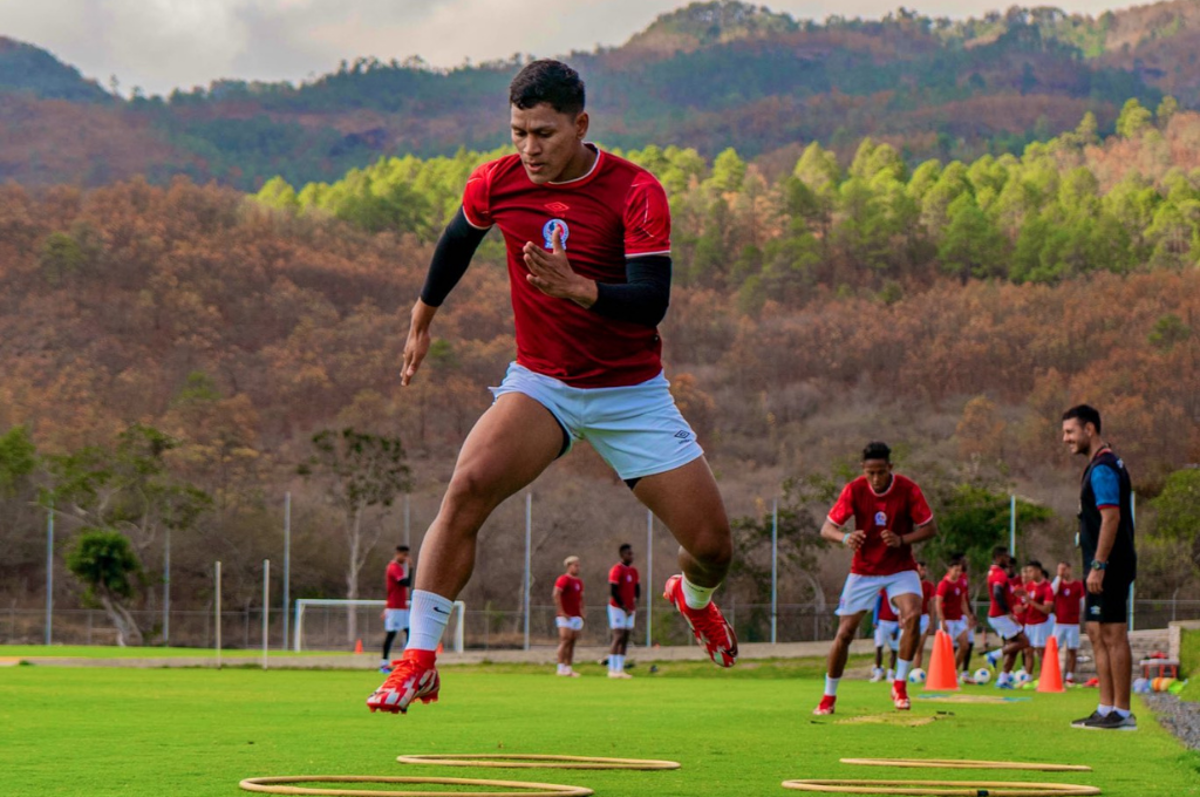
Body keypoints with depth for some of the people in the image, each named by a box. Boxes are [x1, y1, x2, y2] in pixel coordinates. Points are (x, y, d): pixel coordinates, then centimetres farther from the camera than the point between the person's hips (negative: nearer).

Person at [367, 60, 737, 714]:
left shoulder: (636, 192, -18)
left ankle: (693, 597, 38)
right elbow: (459, 239, 16)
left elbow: (652, 301, -26)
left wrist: (580, 289, -43)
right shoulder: (495, 183, -7)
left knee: (713, 546, -2)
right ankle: (419, 660, -19)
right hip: (539, 382, 1)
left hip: (631, 391, -1)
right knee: (467, 488, -27)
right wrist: (424, 318, 27)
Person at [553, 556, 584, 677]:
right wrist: (561, 612, -19)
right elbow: (556, 594, -17)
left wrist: (581, 612, 16)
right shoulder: (564, 579, -8)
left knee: (572, 642, 6)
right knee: (565, 640, -12)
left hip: (576, 616, 8)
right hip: (565, 616, -8)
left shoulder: (579, 581, 18)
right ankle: (561, 668, -12)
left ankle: (569, 668, 8)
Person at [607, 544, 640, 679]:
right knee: (618, 637, -11)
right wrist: (624, 607, -15)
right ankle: (612, 669, -10)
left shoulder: (634, 571, 12)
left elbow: (637, 589, 18)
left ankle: (620, 669, 7)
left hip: (629, 610, 7)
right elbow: (612, 591, -15)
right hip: (617, 608, -7)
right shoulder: (617, 570, -11)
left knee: (625, 639, 5)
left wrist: (635, 604, 0)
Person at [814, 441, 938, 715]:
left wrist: (901, 540, -26)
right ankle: (828, 697, 17)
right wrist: (846, 537, -35)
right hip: (864, 569, 1)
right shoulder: (854, 490, -13)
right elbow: (827, 528, -12)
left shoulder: (908, 489, -15)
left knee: (913, 615, -28)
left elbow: (930, 528, -7)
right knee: (845, 631, -1)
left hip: (901, 568, -1)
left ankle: (900, 685, -12)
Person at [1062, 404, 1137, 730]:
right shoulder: (1100, 465, 18)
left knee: (1114, 635, -8)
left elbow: (1111, 517, -21)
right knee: (1098, 634, 12)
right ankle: (1106, 708, 15)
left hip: (1108, 567, -11)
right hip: (1103, 567, 11)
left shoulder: (1103, 467, -14)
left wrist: (1098, 565, -23)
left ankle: (1122, 712, -6)